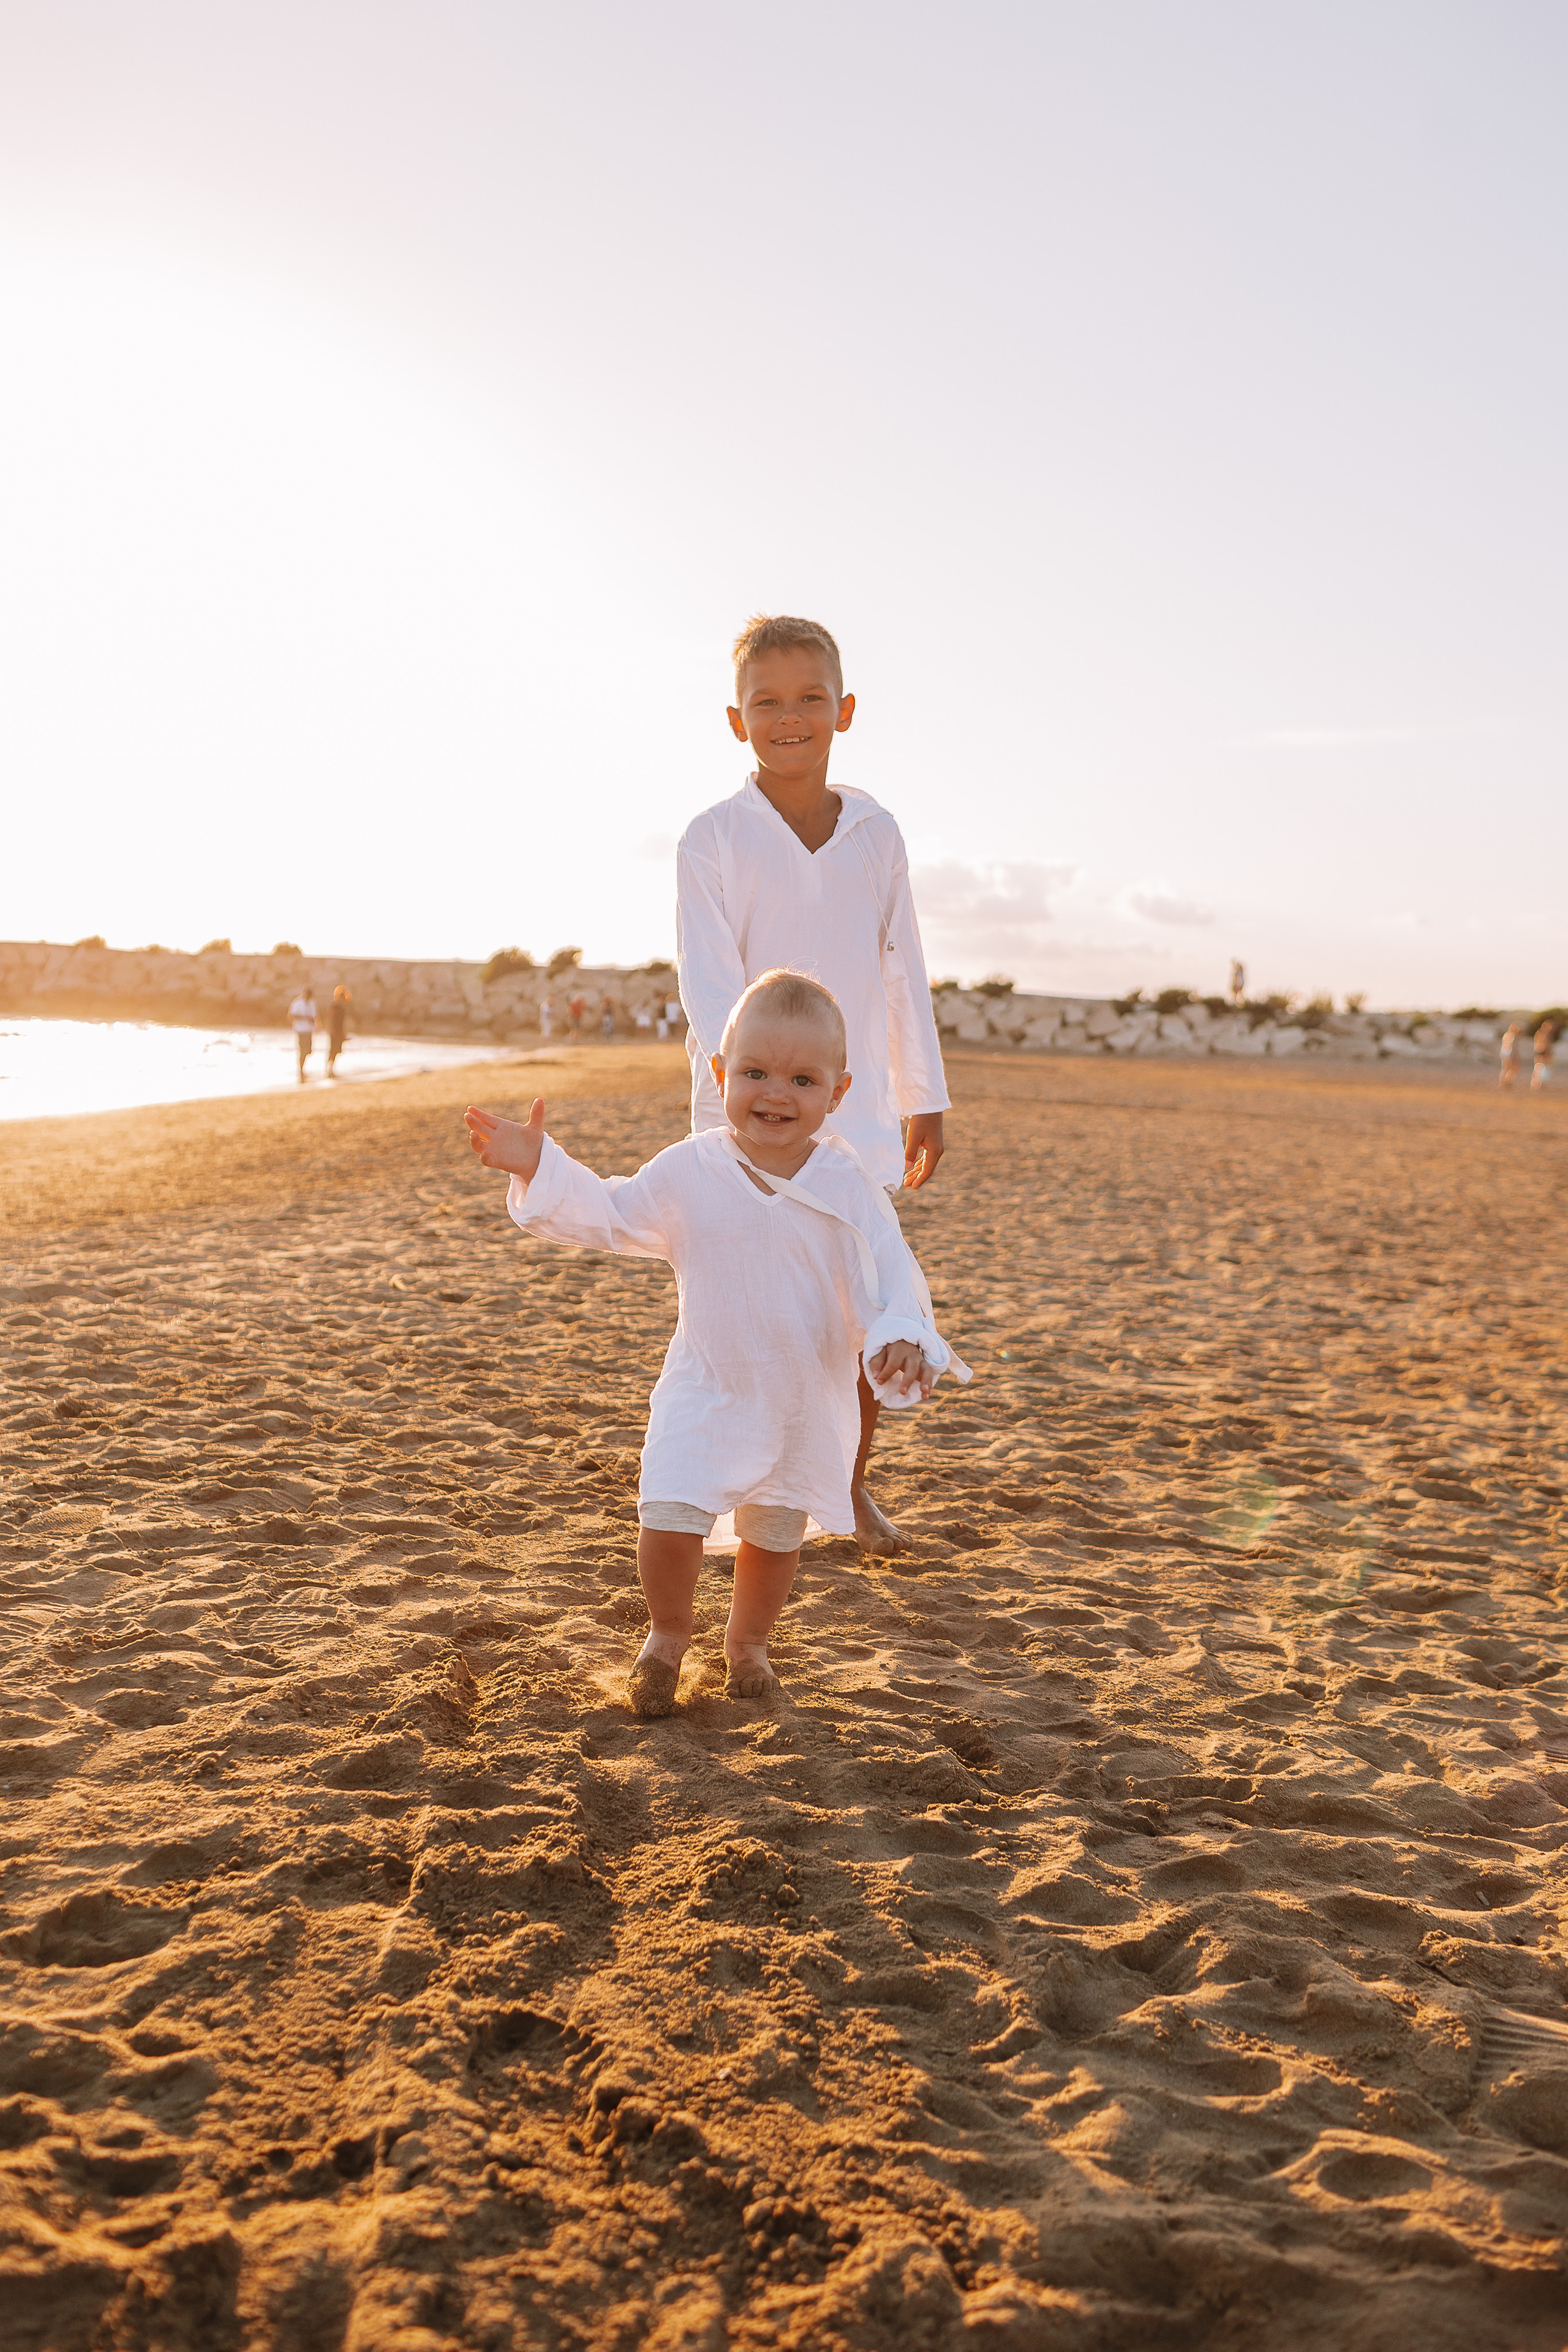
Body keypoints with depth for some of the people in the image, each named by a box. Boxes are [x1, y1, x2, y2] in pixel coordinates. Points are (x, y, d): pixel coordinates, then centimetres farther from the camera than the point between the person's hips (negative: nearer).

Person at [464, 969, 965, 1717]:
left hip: (809, 1400, 1)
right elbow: (608, 1214, 2)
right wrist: (539, 1168, -8)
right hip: (706, 1392, -1)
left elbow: (888, 1273, -9)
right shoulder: (688, 1171, -8)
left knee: (775, 1532, 15)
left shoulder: (846, 1186, -10)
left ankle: (747, 1640, 44)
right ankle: (668, 1634, 17)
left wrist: (901, 1339, -26)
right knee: (668, 1516, -14)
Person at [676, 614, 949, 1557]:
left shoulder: (877, 832, 3)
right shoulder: (714, 839, -8)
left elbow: (904, 973, 9)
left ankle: (851, 1486, 30)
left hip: (854, 1114, 3)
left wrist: (925, 1100, 11)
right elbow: (710, 985, -15)